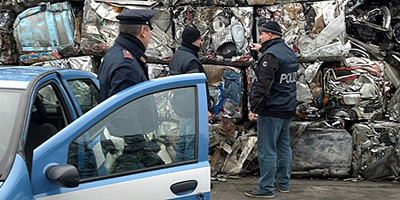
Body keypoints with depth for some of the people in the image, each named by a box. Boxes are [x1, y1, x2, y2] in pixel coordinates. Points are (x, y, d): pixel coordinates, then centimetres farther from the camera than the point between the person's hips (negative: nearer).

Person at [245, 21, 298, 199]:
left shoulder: (270, 55, -17)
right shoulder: (289, 52, 11)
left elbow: (263, 85, -22)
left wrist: (254, 108, -19)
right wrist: (262, 49, 42)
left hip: (271, 110, -9)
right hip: (288, 109, 9)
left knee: (267, 150, -4)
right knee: (284, 146, 15)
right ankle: (283, 183, 24)